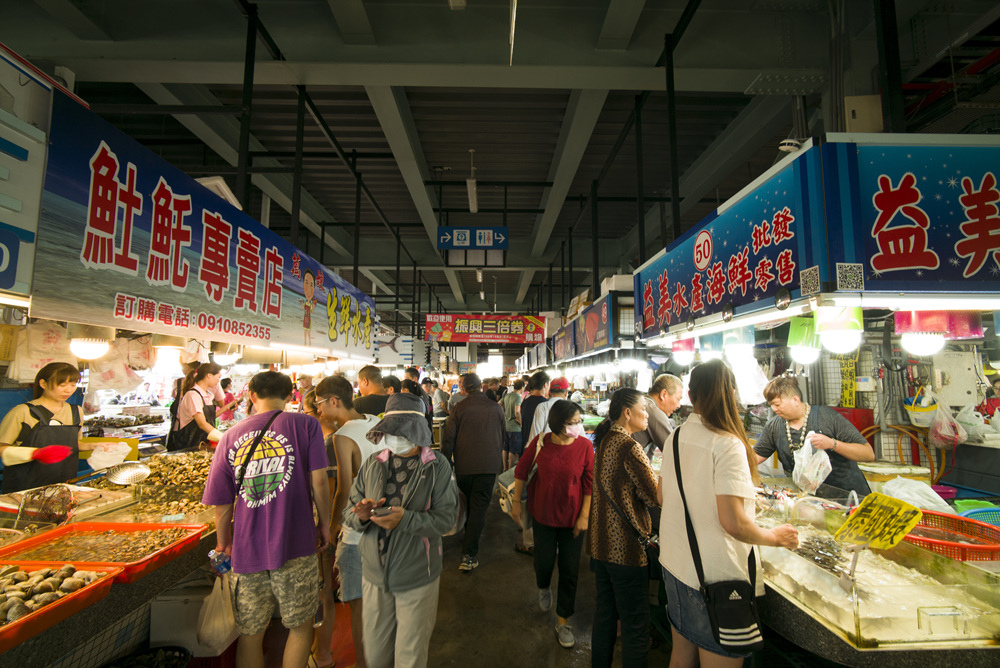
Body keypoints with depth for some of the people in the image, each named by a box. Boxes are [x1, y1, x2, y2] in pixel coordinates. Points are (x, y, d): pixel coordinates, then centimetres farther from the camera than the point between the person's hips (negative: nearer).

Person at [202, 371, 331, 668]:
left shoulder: (231, 436, 4)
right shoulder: (305, 425, -4)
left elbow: (222, 504, 6)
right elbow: (318, 480, -10)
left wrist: (223, 544, 22)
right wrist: (324, 524, 4)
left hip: (247, 551, 3)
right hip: (295, 545, -3)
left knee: (250, 635, 19)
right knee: (301, 626, 14)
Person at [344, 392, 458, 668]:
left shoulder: (436, 465, -10)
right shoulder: (373, 464, 1)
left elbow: (446, 518, -15)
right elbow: (349, 513, 3)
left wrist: (405, 519, -29)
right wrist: (361, 515, -20)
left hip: (417, 578, -3)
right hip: (374, 575, 3)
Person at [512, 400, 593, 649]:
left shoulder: (585, 445, -15)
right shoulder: (541, 443, -14)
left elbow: (590, 483, -7)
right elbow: (521, 470, 0)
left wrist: (584, 516, -8)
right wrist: (516, 502, 3)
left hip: (572, 517, 0)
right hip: (544, 513, 0)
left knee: (570, 570, 8)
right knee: (544, 561, 13)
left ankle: (562, 621, 29)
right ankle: (543, 587, 51)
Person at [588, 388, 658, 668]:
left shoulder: (604, 441, 7)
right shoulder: (630, 447, -20)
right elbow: (655, 496, -15)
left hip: (601, 542, 9)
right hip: (626, 547, -9)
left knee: (604, 613, 22)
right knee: (635, 625, 7)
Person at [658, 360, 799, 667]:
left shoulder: (676, 438, 2)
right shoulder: (728, 445, -20)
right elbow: (733, 523, -23)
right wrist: (776, 537, -5)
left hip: (675, 564, 7)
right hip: (714, 575, -7)